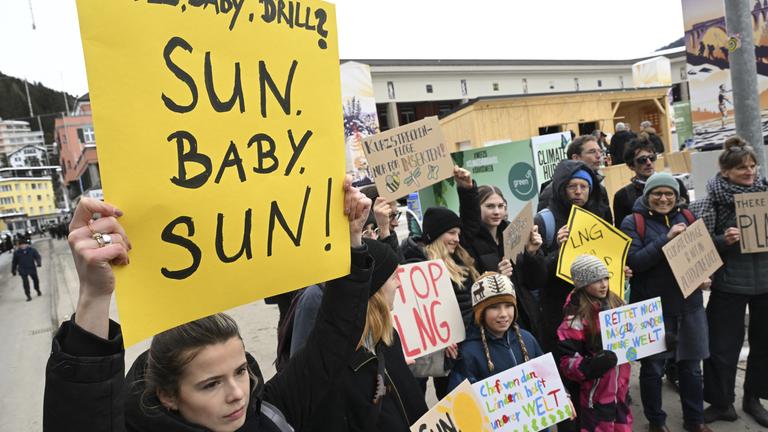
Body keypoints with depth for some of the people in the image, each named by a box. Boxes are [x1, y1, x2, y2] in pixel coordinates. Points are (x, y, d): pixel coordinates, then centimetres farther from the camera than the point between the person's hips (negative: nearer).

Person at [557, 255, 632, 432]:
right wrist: (592, 365, -31)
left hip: (621, 391, 6)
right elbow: (568, 362, -16)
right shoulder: (577, 317, -17)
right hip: (597, 397, -6)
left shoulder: (616, 303, 2)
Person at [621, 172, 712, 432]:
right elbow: (633, 261, -17)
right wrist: (667, 238, -23)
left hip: (688, 305, 4)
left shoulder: (687, 217, 8)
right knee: (652, 367, 8)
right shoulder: (633, 222, -6)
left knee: (691, 366, 14)